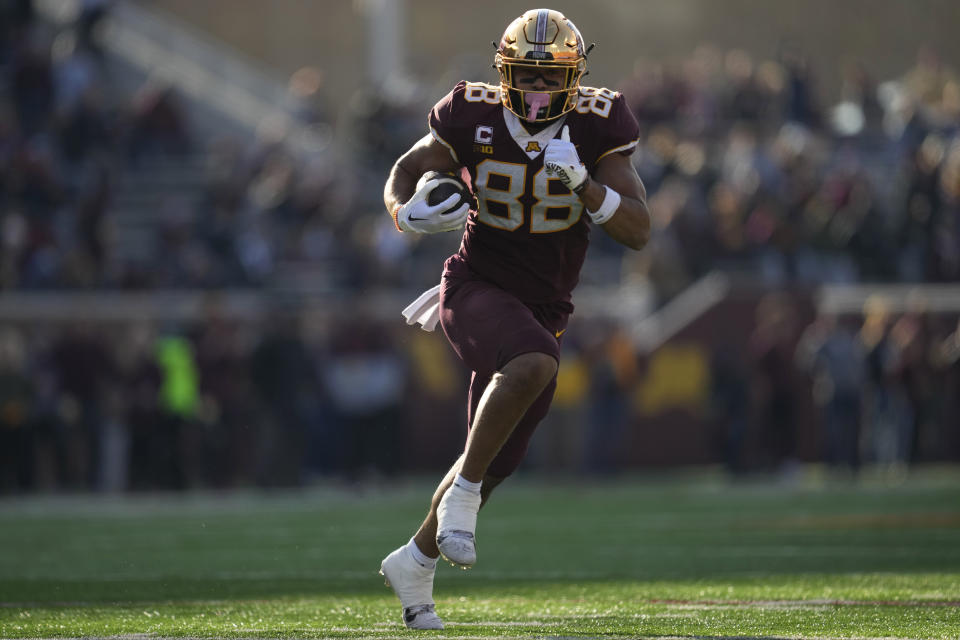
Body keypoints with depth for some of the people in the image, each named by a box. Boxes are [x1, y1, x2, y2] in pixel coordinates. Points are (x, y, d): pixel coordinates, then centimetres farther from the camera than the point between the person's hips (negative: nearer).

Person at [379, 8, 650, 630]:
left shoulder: (597, 128, -9)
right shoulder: (475, 121, -11)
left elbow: (638, 231, -13)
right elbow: (407, 169, 6)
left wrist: (582, 183, -29)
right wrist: (409, 213, -17)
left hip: (543, 311, 4)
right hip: (478, 290, -3)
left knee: (496, 460, 9)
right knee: (534, 365, -36)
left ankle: (415, 563, 30)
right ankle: (462, 493, -22)